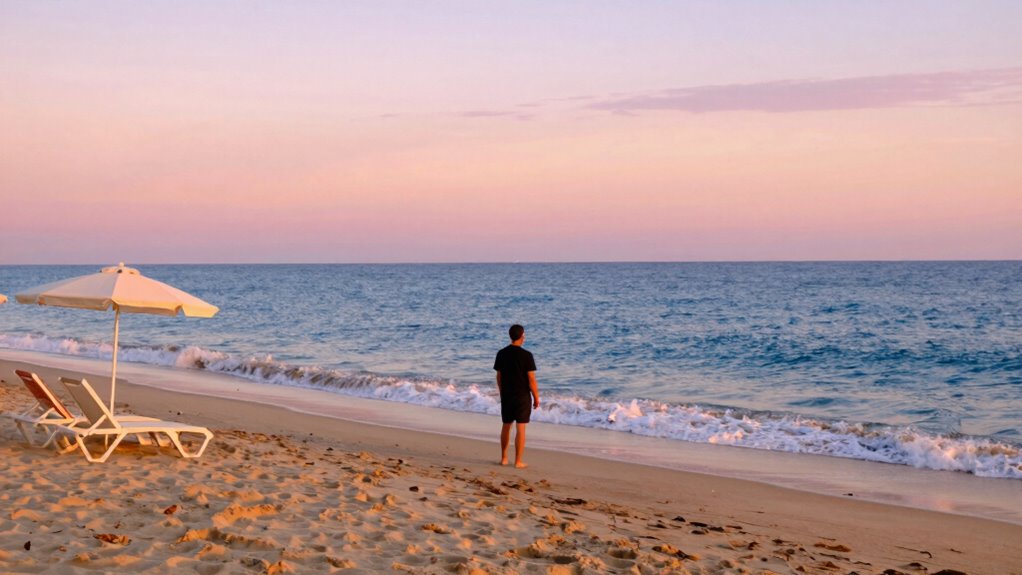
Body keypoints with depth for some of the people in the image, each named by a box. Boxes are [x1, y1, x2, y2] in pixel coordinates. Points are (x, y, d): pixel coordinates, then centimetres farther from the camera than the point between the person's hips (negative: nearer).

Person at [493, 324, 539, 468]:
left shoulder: (501, 354, 1)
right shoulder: (526, 355, -13)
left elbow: (499, 377, 6)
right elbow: (531, 379, -12)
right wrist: (536, 398, -3)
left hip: (506, 396, 5)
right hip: (522, 396, -5)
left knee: (506, 426, 15)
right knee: (520, 428, 0)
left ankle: (504, 458, 22)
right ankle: (518, 461, 2)